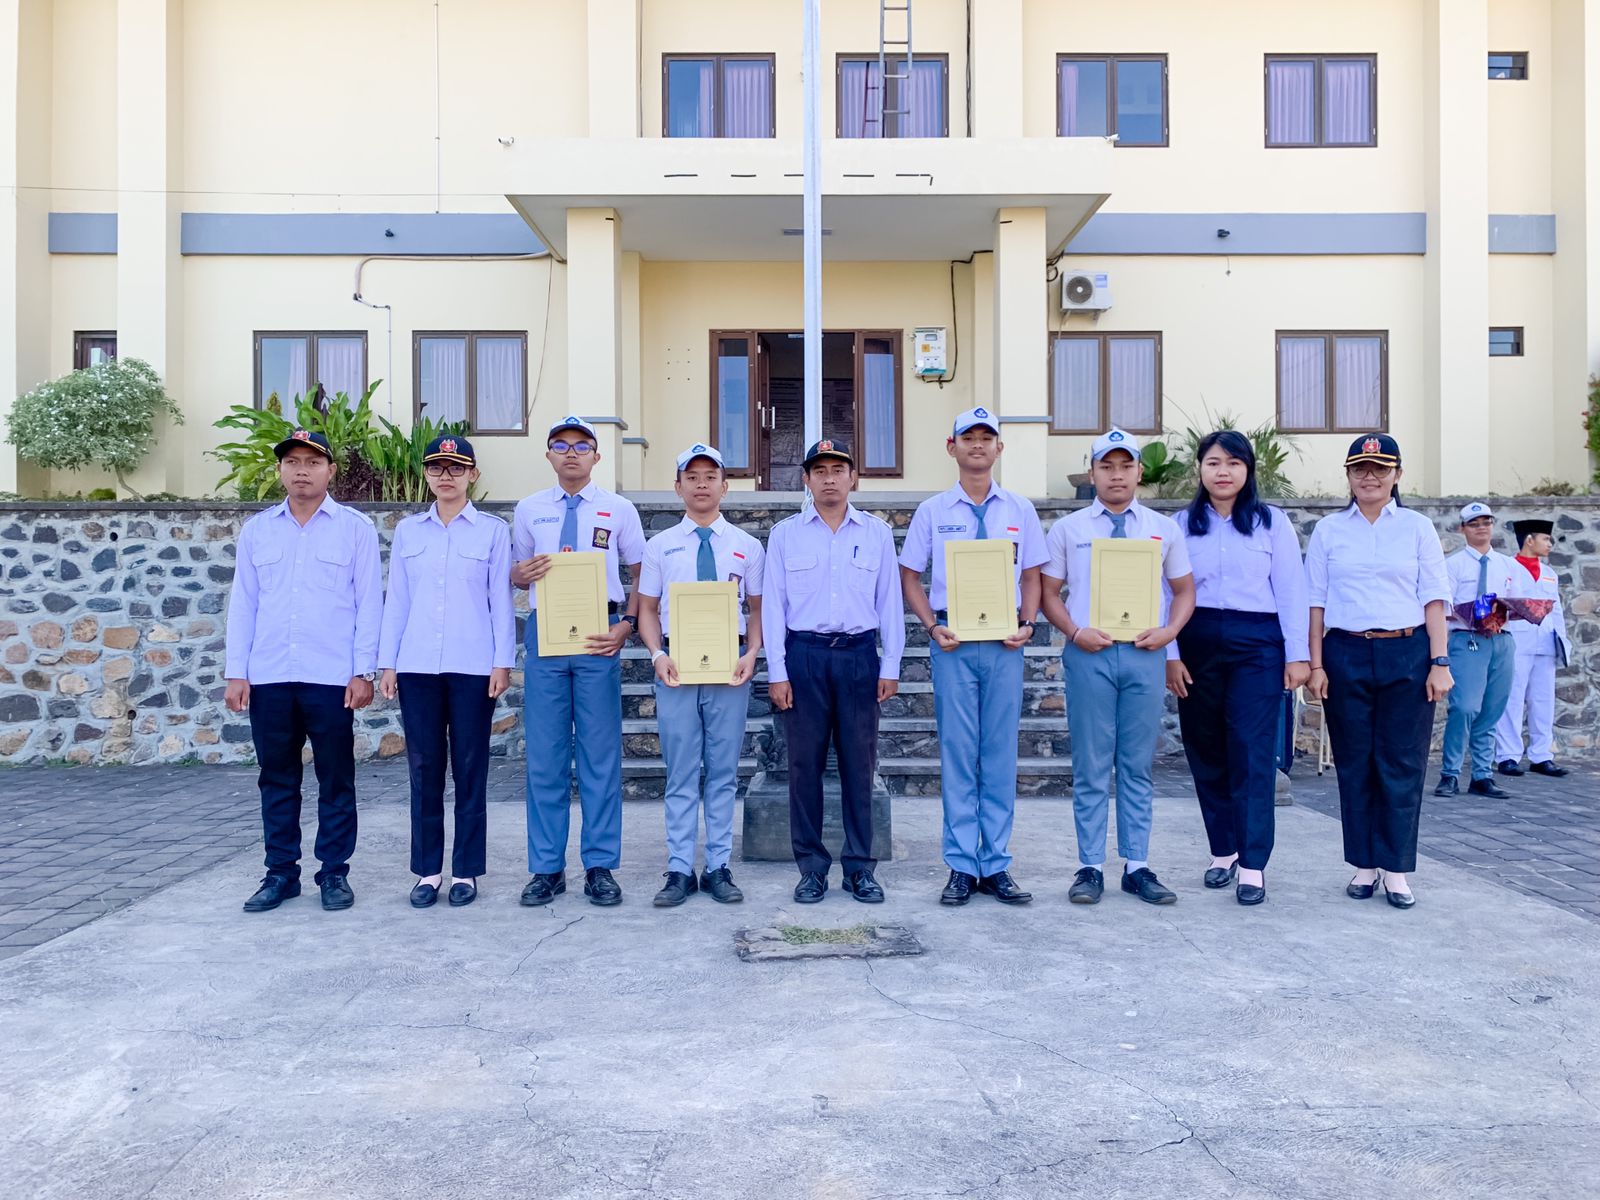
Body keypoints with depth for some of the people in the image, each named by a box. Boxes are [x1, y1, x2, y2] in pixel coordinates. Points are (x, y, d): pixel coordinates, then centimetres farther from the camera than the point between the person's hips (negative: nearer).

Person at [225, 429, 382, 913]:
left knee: (335, 781, 4)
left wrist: (364, 672, -7)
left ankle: (334, 873, 15)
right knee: (277, 780, 9)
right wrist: (236, 672, 4)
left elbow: (368, 603, -1)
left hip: (332, 678, -3)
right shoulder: (257, 529, 11)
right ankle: (280, 872, 20)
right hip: (268, 678, 3)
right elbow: (242, 603, 11)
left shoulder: (356, 528, 2)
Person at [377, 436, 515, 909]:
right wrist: (387, 663, 6)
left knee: (470, 768, 3)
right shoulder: (407, 531, 11)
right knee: (424, 768, 5)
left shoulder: (493, 530, 3)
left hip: (473, 667, -2)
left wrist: (503, 662, -4)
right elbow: (396, 601, 11)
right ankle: (427, 870, 14)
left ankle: (466, 870, 12)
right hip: (417, 666, 2)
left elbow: (501, 600, 1)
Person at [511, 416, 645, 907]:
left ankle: (600, 867, 13)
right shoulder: (528, 509, 11)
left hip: (599, 638, -1)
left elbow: (641, 574, 7)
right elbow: (516, 571, 17)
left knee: (601, 756, 3)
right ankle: (546, 868, 15)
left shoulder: (619, 510, 6)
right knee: (544, 757, 5)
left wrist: (627, 624, -7)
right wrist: (523, 573, -8)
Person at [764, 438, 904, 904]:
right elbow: (773, 604, 4)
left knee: (859, 764, 3)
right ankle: (811, 867, 12)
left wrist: (890, 666, 3)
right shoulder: (785, 533, 6)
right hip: (804, 654, 0)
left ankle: (860, 867, 13)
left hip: (859, 654, 0)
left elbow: (890, 601, 8)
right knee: (805, 763, 2)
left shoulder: (876, 533, 8)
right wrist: (776, 671, -2)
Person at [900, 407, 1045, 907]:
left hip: (1005, 642, 1)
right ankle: (962, 867, 9)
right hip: (953, 640, -1)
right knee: (958, 753, 1)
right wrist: (933, 626, -6)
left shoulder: (1019, 510, 10)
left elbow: (1032, 575, 12)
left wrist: (1027, 624, -4)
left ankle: (996, 865, 12)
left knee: (1000, 753, 4)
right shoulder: (932, 511, 6)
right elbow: (909, 576, 8)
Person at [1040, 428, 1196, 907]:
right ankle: (1090, 867, 10)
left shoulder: (1163, 528, 11)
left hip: (1144, 653, 2)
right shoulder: (1067, 528, 6)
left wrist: (1169, 629, -4)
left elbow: (1184, 589, 15)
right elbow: (1049, 591, 6)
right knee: (1091, 767, 2)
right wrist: (1075, 631, -10)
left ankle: (1137, 867, 15)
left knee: (1138, 765, 7)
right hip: (1089, 653, -1)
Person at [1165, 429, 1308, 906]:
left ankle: (1252, 866, -4)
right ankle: (1222, 852, 22)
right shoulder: (1182, 525, 9)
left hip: (1257, 644, -2)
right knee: (1206, 752, 8)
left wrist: (1297, 653, -3)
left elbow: (1291, 590, 2)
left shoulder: (1272, 522, 5)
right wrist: (1171, 654, -2)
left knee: (1252, 753, -7)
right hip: (1198, 644, 2)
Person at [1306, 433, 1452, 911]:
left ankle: (1397, 870, 10)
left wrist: (1439, 662, -4)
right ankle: (1363, 865, 15)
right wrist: (1316, 665, 0)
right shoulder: (1328, 530, 7)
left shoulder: (1417, 527, 6)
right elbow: (1316, 600, 6)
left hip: (1407, 655, -1)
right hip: (1346, 656, 1)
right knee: (1354, 764, 5)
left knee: (1402, 764, 1)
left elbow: (1433, 597, 3)